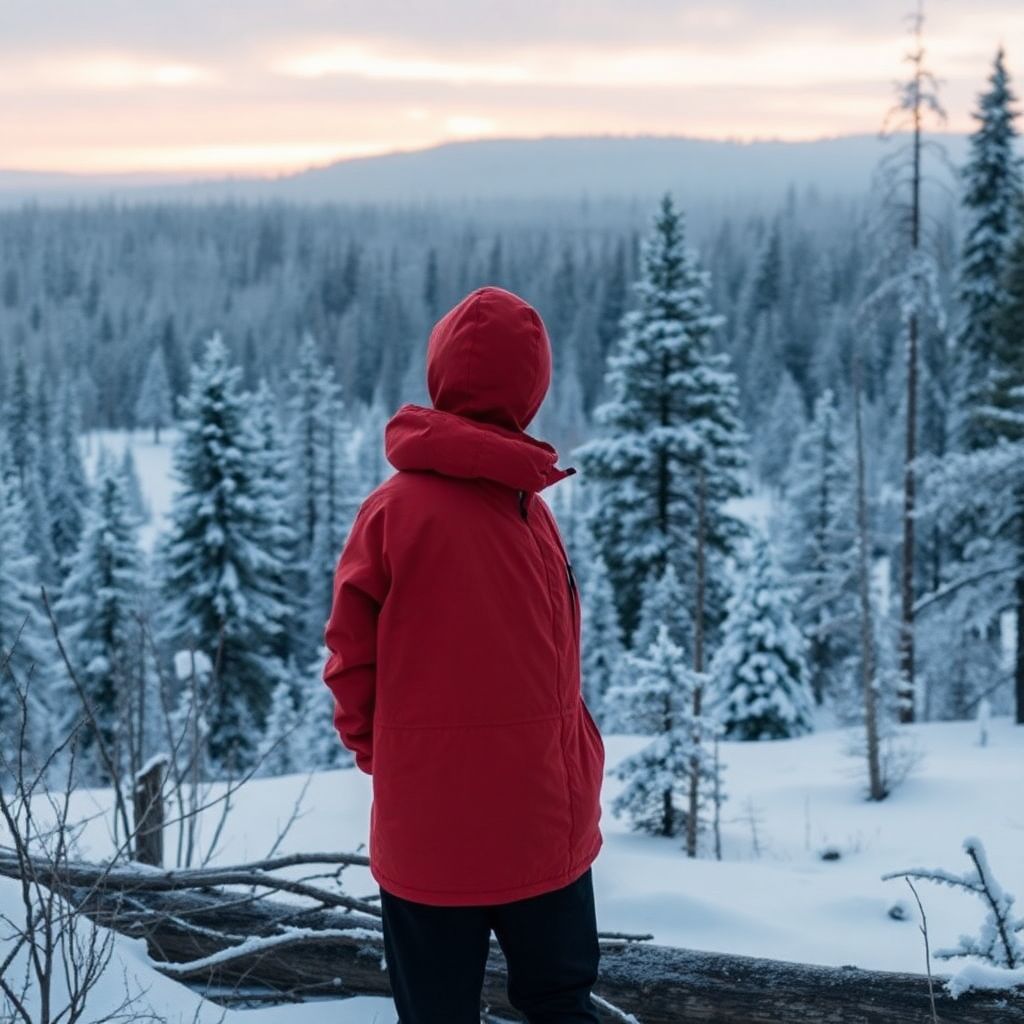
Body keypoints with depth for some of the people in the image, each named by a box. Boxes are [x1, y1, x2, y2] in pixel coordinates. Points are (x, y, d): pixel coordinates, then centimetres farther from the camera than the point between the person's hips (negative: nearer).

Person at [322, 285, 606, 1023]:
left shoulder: (395, 505, -8)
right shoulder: (532, 508, -6)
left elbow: (351, 653, -5)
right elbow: (558, 661, -5)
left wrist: (378, 752, 10)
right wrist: (573, 768, 8)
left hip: (425, 822, -1)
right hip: (545, 815, 1)